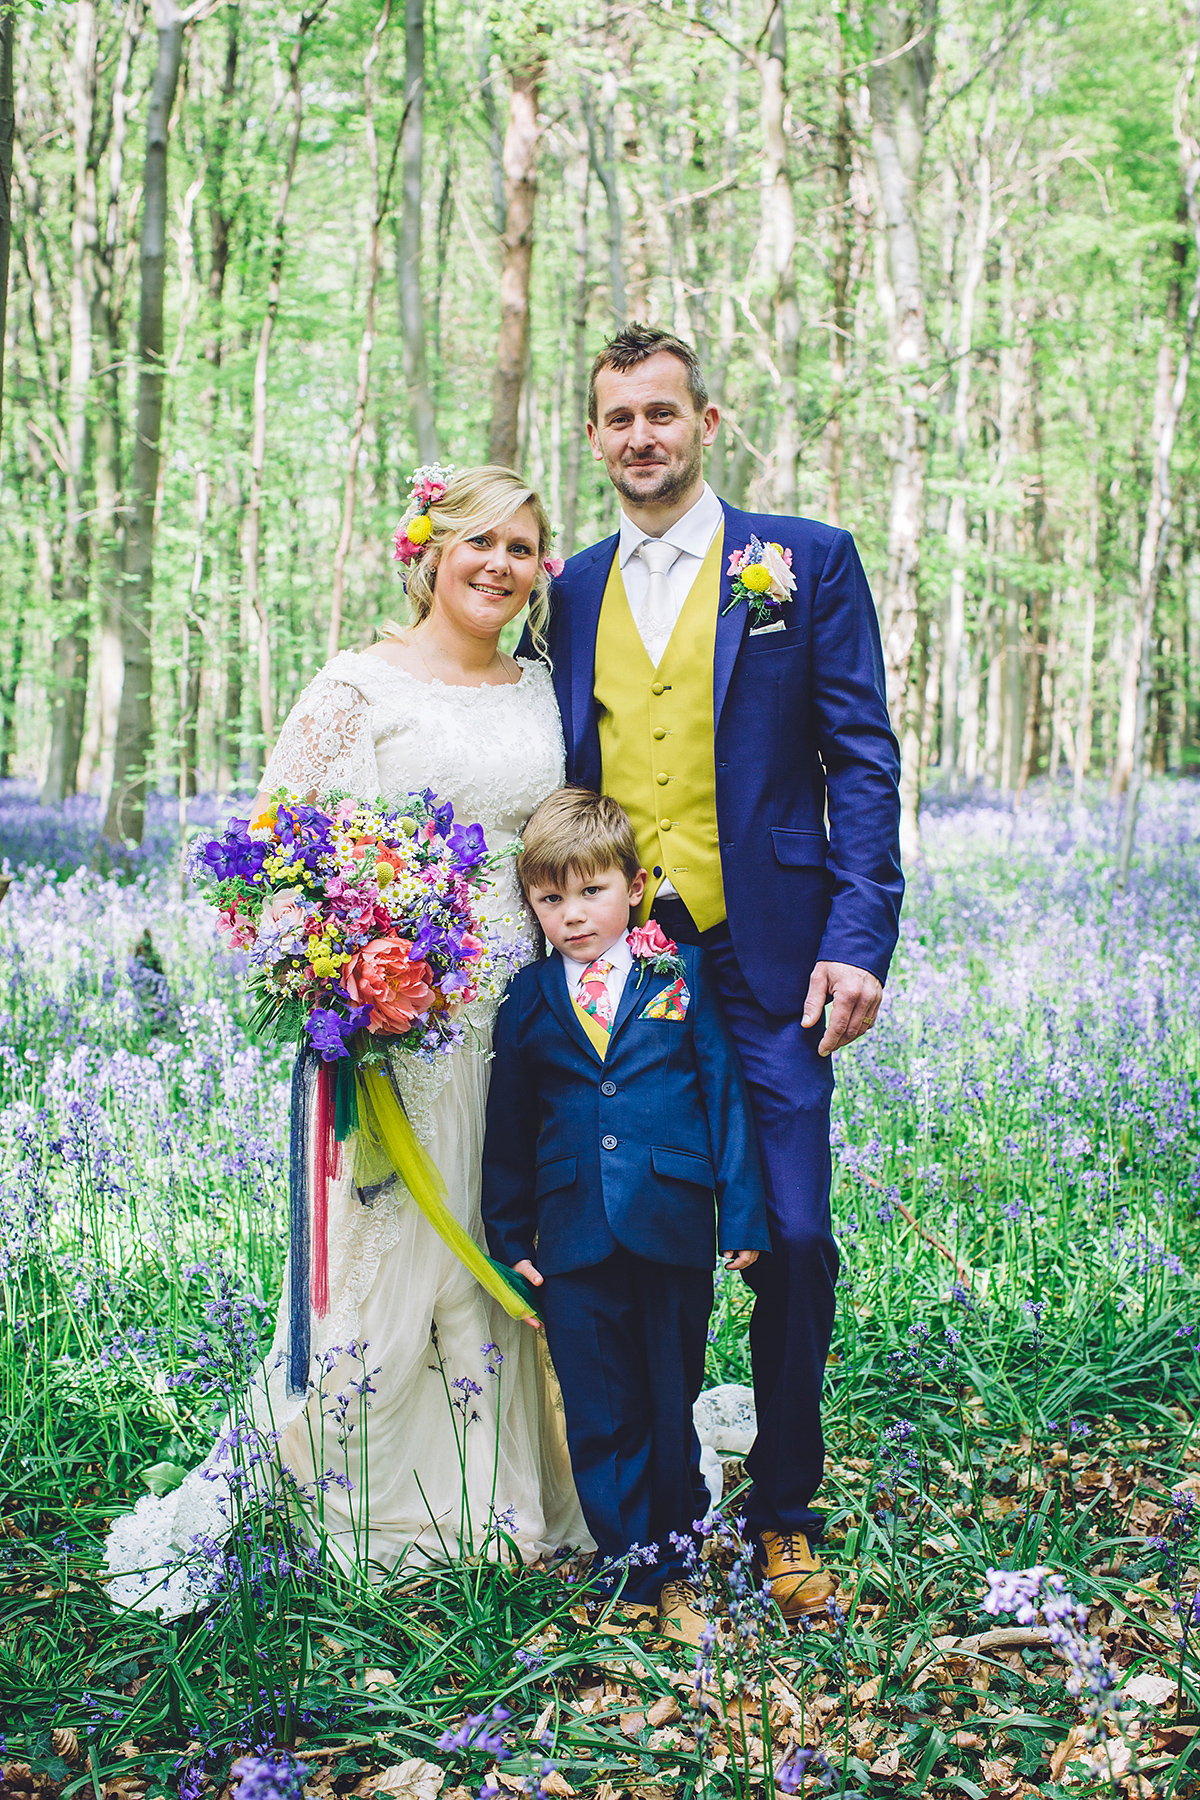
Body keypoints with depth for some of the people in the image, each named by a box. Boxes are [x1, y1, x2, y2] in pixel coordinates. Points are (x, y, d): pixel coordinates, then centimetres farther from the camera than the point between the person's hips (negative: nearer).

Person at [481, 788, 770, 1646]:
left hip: (672, 1229, -1)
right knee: (601, 1418, 5)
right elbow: (508, 1130, 11)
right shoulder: (528, 999, 7)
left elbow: (725, 1092, 2)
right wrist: (508, 1238, 8)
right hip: (574, 1238, 1)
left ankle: (675, 1565, 26)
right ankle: (638, 1575, 18)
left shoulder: (683, 974, 2)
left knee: (672, 1407, 9)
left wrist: (744, 1213, -2)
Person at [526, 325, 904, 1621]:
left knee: (793, 1243, -2)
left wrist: (858, 936, -10)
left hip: (763, 961, -3)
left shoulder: (808, 562, 2)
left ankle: (782, 1513, 15)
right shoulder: (575, 589, 13)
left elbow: (863, 761, -1)